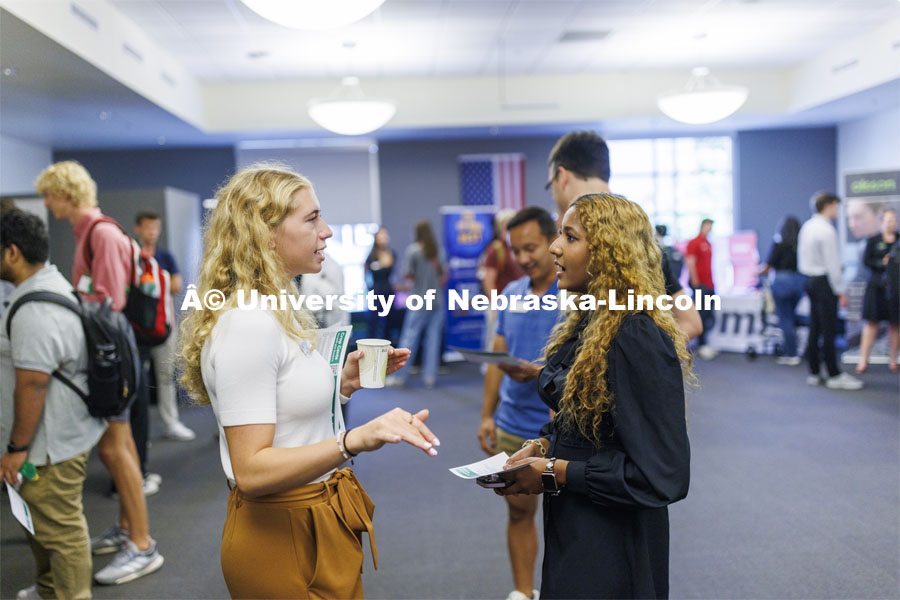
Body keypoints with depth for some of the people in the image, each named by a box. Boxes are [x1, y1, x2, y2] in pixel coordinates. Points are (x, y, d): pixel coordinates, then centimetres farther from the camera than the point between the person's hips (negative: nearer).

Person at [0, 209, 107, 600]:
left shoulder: (34, 312, -26)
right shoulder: (52, 284, 9)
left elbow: (32, 384, -28)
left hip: (52, 442, -11)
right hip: (60, 433, 11)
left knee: (59, 528, 3)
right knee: (42, 520, 26)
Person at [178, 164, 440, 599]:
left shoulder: (277, 314, 8)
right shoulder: (247, 324, -22)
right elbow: (251, 469, -27)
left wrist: (345, 382, 3)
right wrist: (355, 440, -37)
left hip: (313, 523, 9)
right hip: (282, 537, -9)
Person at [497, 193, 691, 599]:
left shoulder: (640, 341, -23)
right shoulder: (585, 326, 5)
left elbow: (662, 476, -25)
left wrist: (555, 473, -21)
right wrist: (540, 447, -1)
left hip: (615, 553, -8)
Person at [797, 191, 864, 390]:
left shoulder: (807, 227, 11)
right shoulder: (826, 230, -16)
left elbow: (802, 258, 17)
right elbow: (832, 264, -17)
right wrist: (841, 291, -13)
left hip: (809, 279, 9)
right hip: (824, 281, -9)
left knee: (814, 329, 12)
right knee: (829, 331, -4)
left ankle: (813, 373, 17)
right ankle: (834, 376, 1)